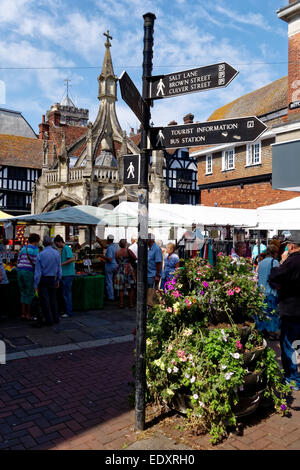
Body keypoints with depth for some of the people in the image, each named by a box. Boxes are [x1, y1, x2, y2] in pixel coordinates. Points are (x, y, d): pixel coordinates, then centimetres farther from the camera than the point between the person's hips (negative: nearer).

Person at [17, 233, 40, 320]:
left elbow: (18, 261, 16)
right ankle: (28, 314, 7)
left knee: (23, 293, 13)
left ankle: (23, 313, 14)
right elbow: (35, 262, -12)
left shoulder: (23, 248, 15)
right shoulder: (35, 249, -6)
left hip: (20, 271, 7)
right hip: (29, 272, -6)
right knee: (30, 293, 3)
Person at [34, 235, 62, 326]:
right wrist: (58, 280, 15)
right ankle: (56, 318, 22)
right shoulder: (57, 253, -3)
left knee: (45, 300, 5)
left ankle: (49, 320, 8)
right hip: (53, 279, 4)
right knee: (53, 299, 17)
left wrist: (36, 285, -6)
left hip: (43, 279, -4)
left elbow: (38, 272, -12)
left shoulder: (40, 255, -13)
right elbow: (59, 268, 3)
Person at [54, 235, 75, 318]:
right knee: (65, 293, 14)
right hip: (65, 274, 10)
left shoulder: (66, 248, -11)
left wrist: (61, 264, -19)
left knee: (67, 293, -5)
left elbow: (72, 259, -23)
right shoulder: (62, 249, 18)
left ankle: (69, 312, 0)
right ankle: (67, 311, 23)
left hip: (68, 274, -10)